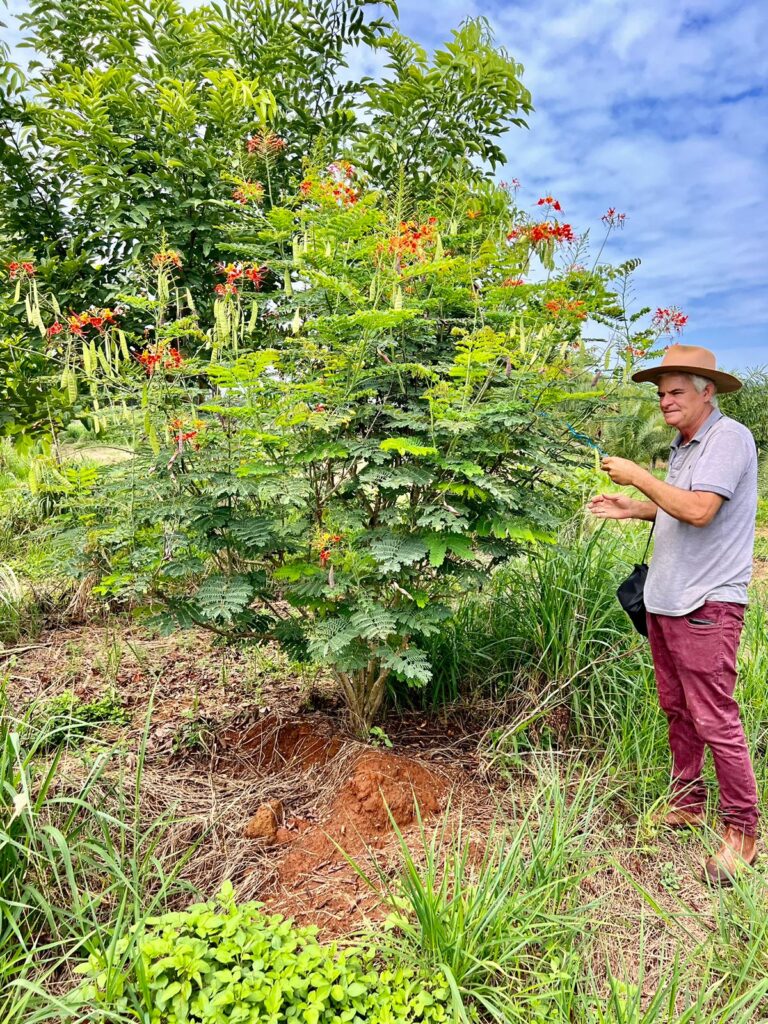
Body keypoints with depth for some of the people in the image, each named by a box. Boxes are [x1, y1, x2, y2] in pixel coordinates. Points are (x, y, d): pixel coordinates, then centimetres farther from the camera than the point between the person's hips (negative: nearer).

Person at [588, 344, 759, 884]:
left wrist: (638, 477, -16)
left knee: (715, 719, -3)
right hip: (665, 600, 9)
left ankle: (742, 829, 13)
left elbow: (699, 510, -24)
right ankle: (687, 803, 31)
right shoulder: (684, 445, 15)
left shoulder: (729, 437, -13)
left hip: (707, 605, -9)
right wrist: (632, 508, 10)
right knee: (676, 709, 16)